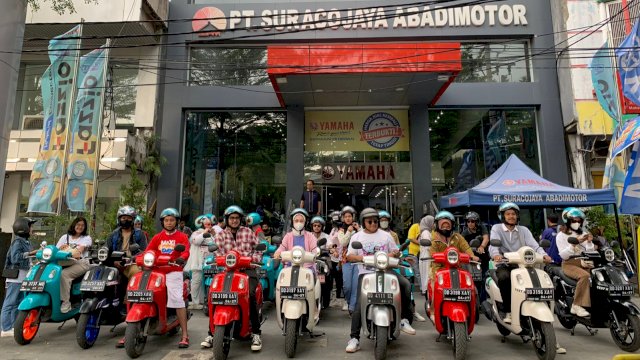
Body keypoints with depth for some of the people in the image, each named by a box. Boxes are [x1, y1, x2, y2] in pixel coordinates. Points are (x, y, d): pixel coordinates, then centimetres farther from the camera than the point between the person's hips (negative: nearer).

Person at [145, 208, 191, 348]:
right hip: (157, 271, 4)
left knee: (177, 299, -15)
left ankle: (185, 335, -11)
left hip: (174, 272, -4)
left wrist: (181, 258, -31)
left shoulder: (182, 236, 7)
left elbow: (186, 251, -8)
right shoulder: (157, 237, 18)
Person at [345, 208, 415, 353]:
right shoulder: (357, 237, 7)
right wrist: (360, 257, -21)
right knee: (359, 304, -16)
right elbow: (349, 256, 1)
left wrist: (393, 254, -9)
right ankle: (354, 338, -10)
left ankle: (405, 320, -10)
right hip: (366, 273, -1)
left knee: (406, 284, -22)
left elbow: (396, 251, 16)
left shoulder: (385, 235, 11)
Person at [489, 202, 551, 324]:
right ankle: (508, 312, -24)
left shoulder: (524, 230, 16)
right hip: (504, 265, -3)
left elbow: (533, 245, -1)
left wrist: (543, 254, -24)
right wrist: (496, 254, -36)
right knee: (504, 278, -35)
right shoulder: (496, 228, 7)